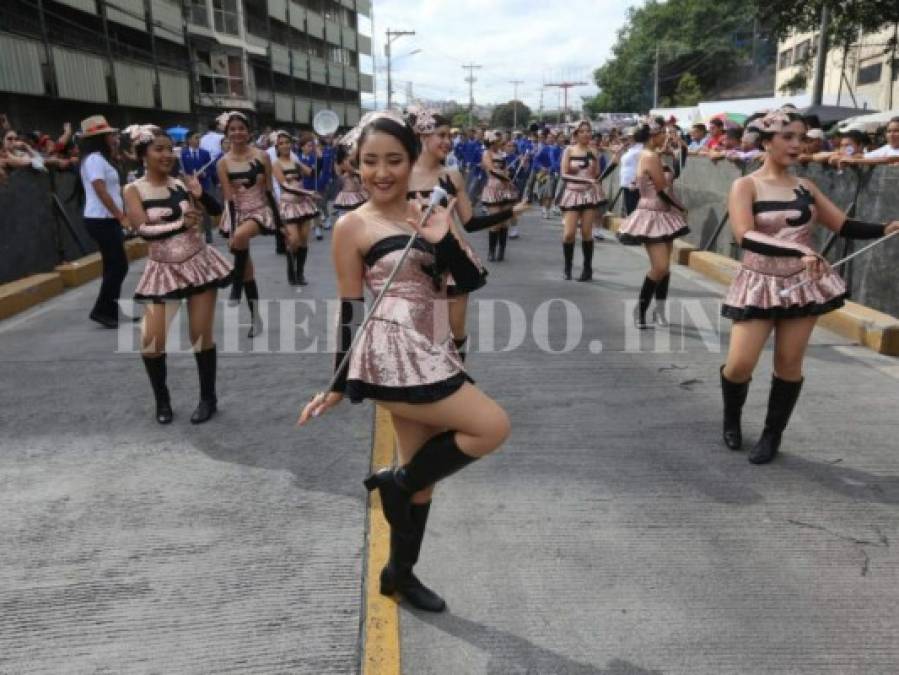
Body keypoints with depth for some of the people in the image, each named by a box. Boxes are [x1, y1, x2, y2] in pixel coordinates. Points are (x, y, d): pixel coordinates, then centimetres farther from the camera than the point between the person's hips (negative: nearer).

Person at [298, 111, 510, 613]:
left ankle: (401, 572, 35)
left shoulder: (427, 211, 8)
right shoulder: (353, 227, -7)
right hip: (394, 358, -7)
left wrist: (441, 238, -16)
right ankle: (395, 482, 8)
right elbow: (351, 309, -6)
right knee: (493, 427, -11)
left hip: (431, 353, 7)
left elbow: (471, 279, 2)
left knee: (424, 470, 15)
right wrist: (339, 385, -4)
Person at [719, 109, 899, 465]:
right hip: (760, 284, -4)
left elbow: (843, 225, 9)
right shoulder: (745, 185, -8)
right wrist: (798, 251, -32)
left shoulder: (805, 187, 7)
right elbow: (745, 236, -22)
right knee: (740, 364, -8)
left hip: (804, 283, 4)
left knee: (789, 363, 5)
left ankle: (772, 435, 21)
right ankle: (731, 419, 23)